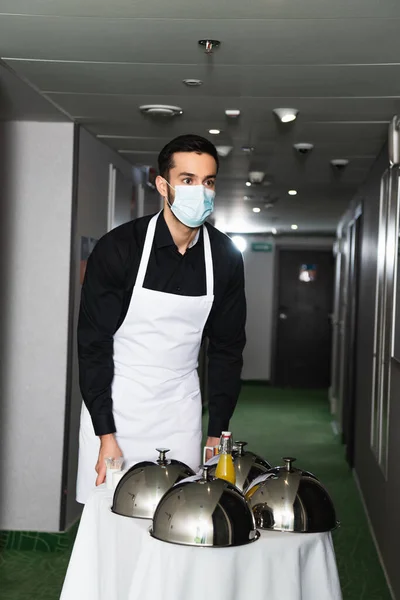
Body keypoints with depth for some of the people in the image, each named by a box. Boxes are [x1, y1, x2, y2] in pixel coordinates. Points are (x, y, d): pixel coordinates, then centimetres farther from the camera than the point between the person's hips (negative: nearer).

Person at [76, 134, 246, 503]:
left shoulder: (226, 258, -3)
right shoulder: (118, 248, -14)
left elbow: (228, 348, 5)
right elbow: (93, 345, -11)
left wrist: (217, 434, 1)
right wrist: (106, 436, -15)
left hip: (180, 409, 3)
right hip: (114, 405, -3)